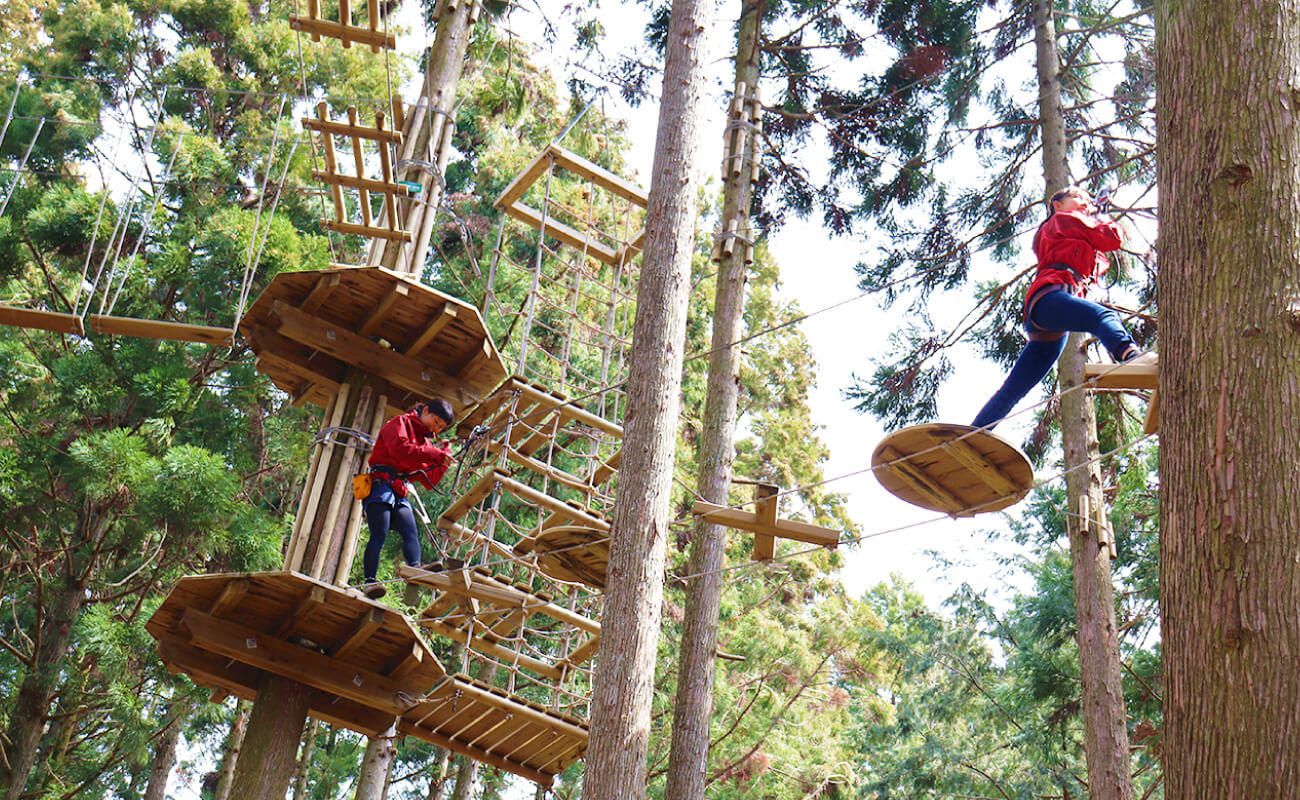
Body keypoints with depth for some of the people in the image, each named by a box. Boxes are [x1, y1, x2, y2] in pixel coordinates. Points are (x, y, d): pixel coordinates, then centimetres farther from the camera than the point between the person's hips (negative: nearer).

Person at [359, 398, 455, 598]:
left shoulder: (426, 442, 26)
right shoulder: (400, 423, 6)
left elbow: (429, 481, 22)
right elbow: (400, 448, -17)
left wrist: (443, 458, 11)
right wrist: (435, 454, -14)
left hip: (400, 494, 7)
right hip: (381, 484, -7)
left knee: (411, 533, -17)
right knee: (379, 535, -19)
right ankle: (370, 581, -25)